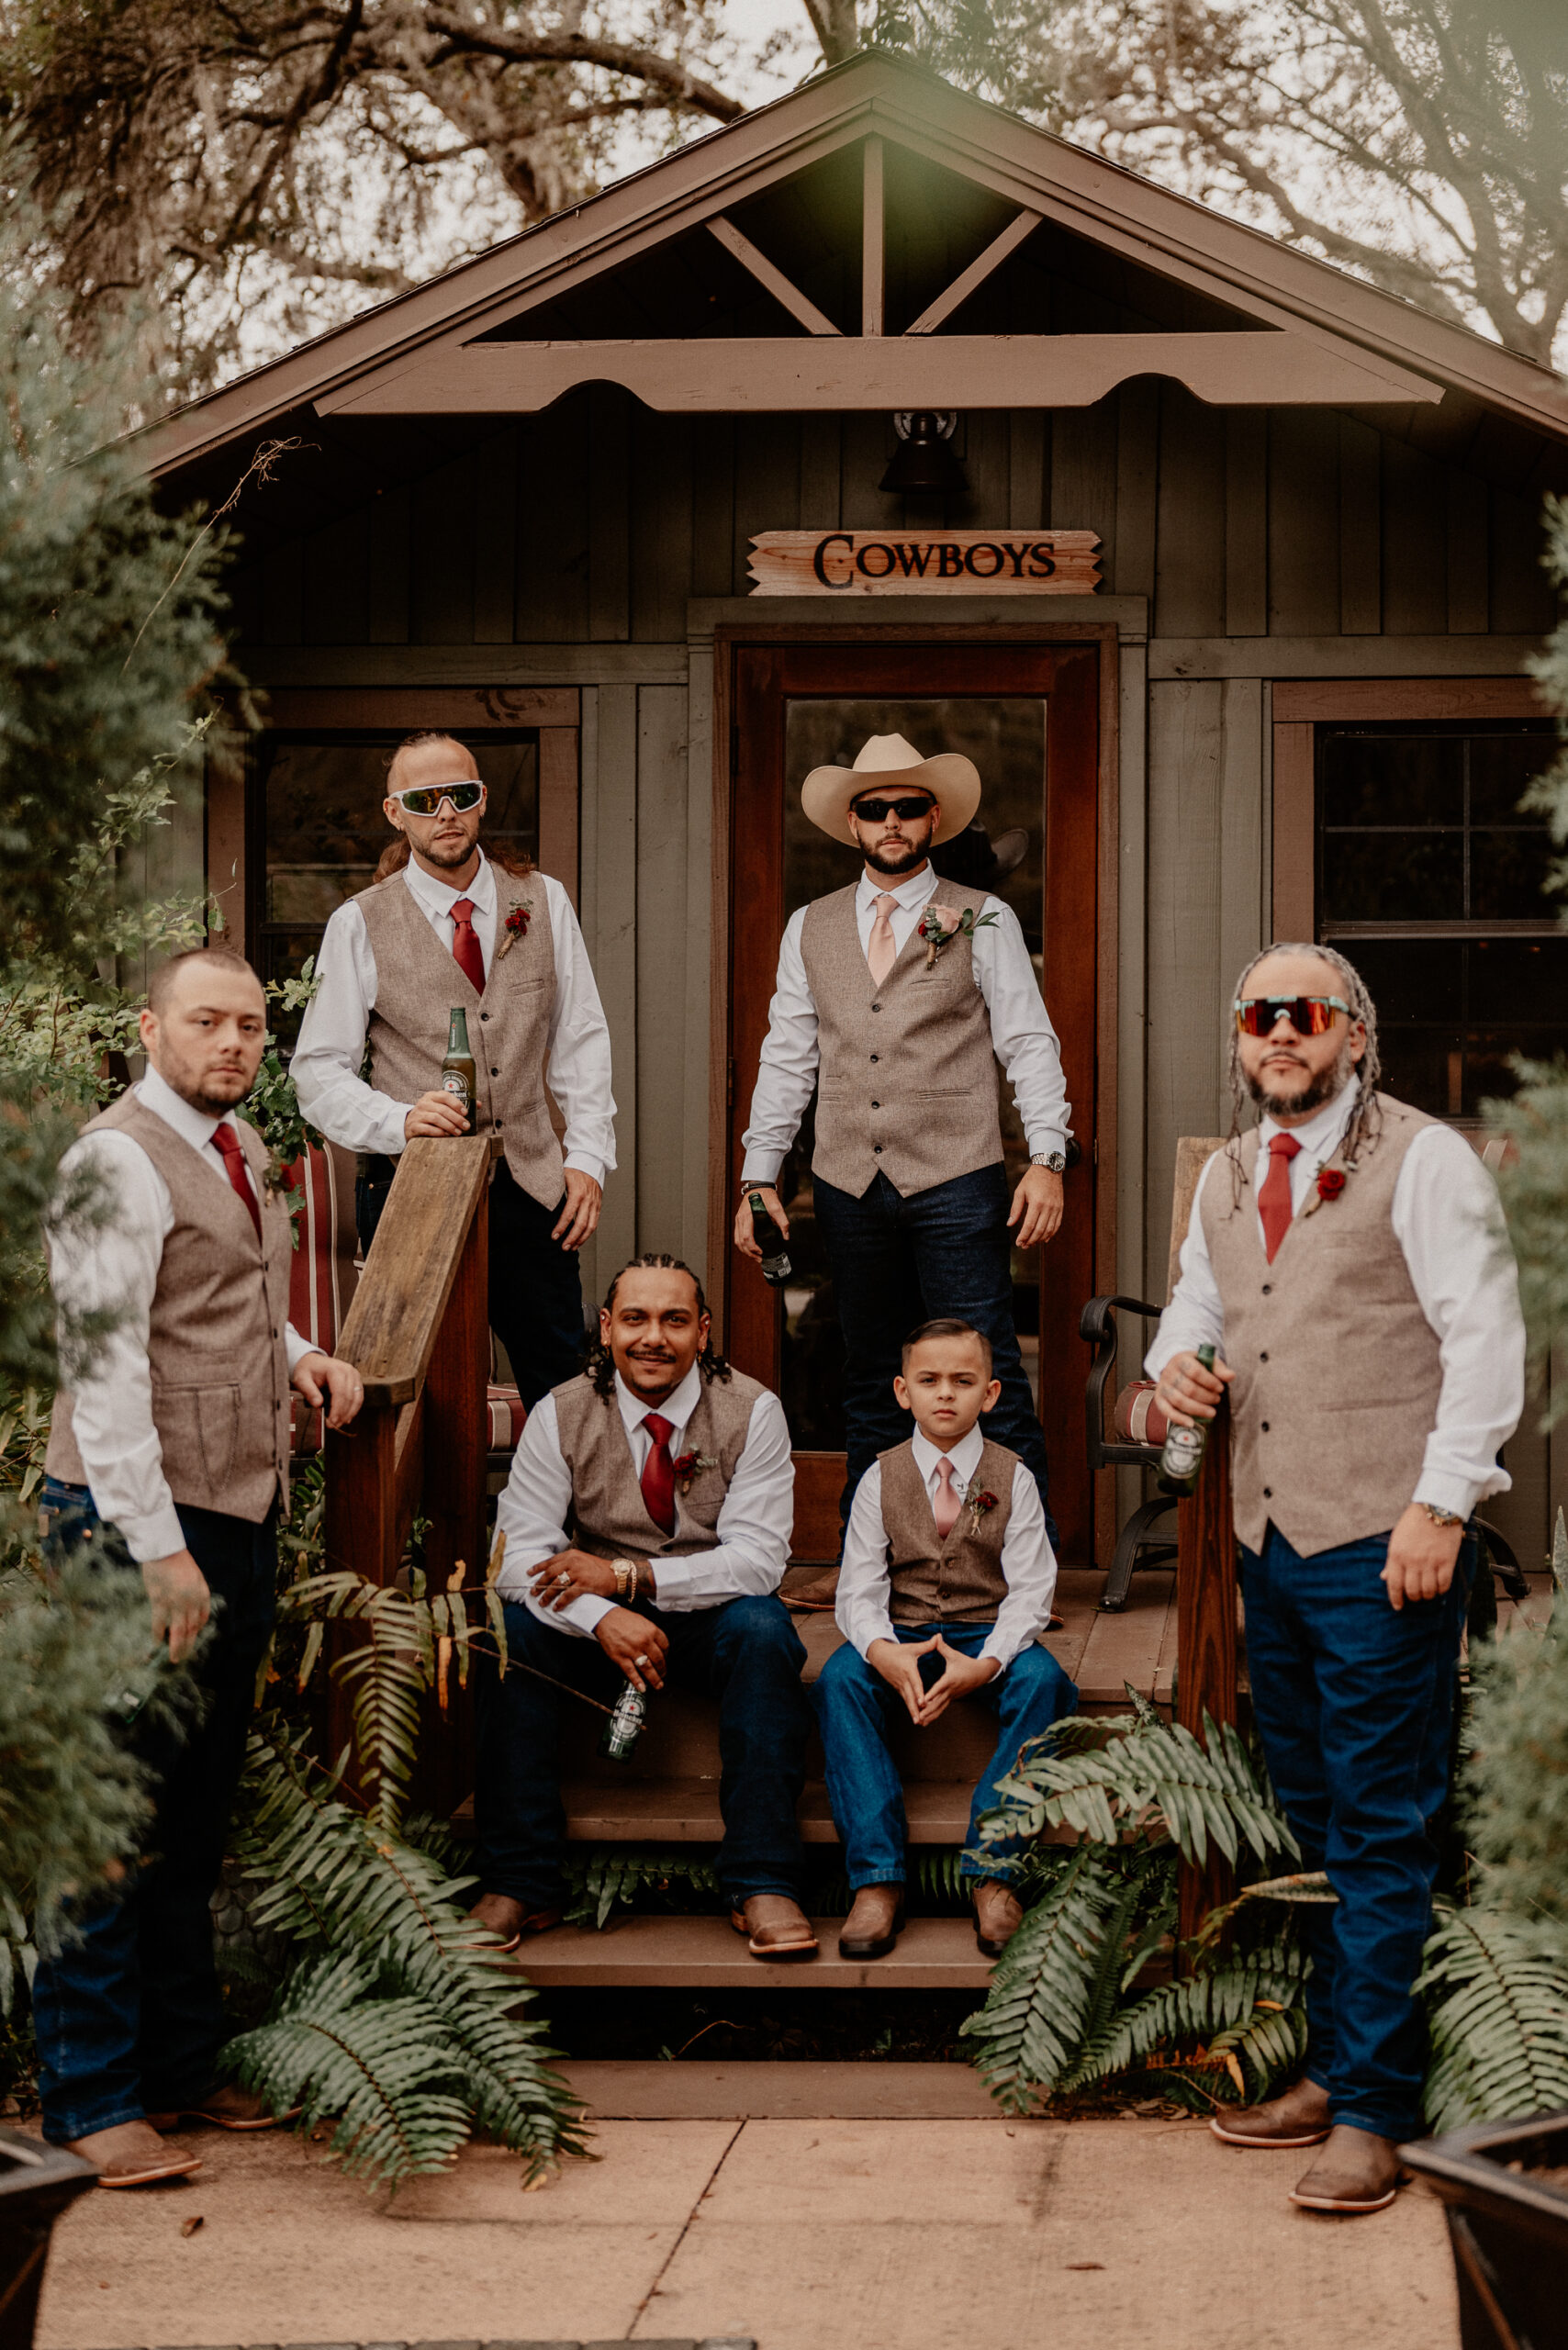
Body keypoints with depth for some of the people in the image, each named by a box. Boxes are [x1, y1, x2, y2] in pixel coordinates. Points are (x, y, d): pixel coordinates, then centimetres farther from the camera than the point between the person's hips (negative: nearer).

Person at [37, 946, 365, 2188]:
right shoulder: (119, 1162, -13)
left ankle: (183, 2064, 23)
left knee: (199, 1808, 14)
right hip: (140, 1522, -9)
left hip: (241, 1514, 9)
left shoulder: (241, 1153, 15)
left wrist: (299, 1355, 9)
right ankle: (90, 2100, -2)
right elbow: (103, 1364, -19)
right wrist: (157, 1548, -23)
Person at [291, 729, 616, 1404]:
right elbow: (318, 1070, -2)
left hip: (530, 1186, 2)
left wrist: (588, 1157, 0)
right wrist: (399, 1120, -19)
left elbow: (582, 1039, 10)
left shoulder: (543, 902, 8)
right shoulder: (359, 925, -1)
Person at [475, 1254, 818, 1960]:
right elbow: (519, 1555, -12)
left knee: (763, 1627, -34)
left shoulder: (751, 1412, -8)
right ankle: (517, 1886, -24)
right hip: (599, 1630, 1)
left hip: (714, 1620, -1)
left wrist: (628, 1574, -26)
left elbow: (760, 1558, -16)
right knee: (510, 1629, -27)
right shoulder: (561, 1416, -5)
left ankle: (762, 1887, -32)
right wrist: (602, 1617, -32)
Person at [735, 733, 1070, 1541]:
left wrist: (1047, 1158, -11)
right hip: (849, 1187, 3)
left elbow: (1029, 1044, 0)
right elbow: (786, 1059, 14)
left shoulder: (983, 921, 4)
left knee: (989, 1376, -8)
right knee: (868, 1382, 9)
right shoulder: (809, 929, 13)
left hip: (955, 1181, -3)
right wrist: (758, 1177, 7)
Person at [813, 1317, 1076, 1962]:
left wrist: (985, 1663, -26)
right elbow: (859, 1590, -3)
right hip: (900, 1635, 1)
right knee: (839, 1680, -30)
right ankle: (876, 1878, -30)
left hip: (989, 1636, -1)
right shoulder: (881, 1479, 3)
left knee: (1044, 1682, -32)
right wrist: (884, 1652, -27)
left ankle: (990, 1872, -28)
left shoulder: (1012, 1478, 0)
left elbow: (1030, 1591, -7)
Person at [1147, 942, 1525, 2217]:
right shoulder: (1227, 1176, 15)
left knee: (1381, 1826, -6)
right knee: (1310, 1814, 14)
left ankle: (1371, 2113, -3)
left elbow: (1487, 1337, -10)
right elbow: (1198, 1301, 28)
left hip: (1383, 1540, -7)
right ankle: (1332, 2066, 23)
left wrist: (1440, 1503, -16)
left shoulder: (1424, 1160, -6)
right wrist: (1177, 1363, 3)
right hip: (1271, 1538, 8)